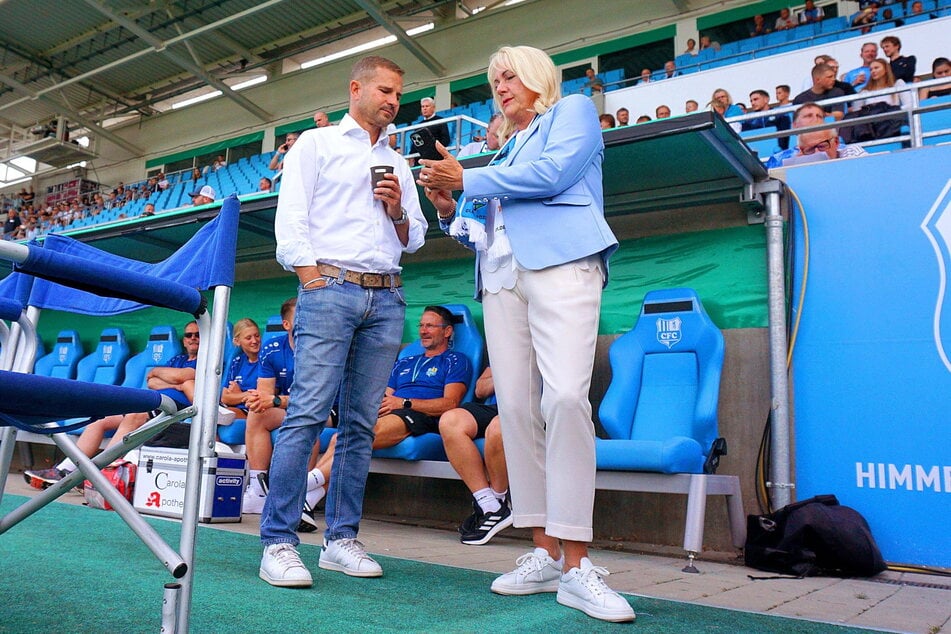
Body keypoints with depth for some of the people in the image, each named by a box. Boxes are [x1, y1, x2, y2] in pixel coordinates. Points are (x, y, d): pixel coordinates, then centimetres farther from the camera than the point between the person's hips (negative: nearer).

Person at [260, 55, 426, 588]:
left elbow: (414, 240, 21)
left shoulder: (398, 164, 23)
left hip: (387, 297, 5)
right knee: (307, 414, -11)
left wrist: (398, 211, 1)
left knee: (361, 422, 3)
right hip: (331, 286, -5)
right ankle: (279, 541, -6)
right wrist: (315, 283, -10)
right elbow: (291, 222, 0)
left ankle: (342, 539, 10)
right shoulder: (315, 144, 10)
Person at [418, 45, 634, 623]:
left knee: (564, 397, -23)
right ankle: (545, 553, 0)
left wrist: (467, 179, 2)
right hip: (502, 276, 7)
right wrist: (450, 209, 10)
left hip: (561, 261, -7)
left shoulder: (573, 110, 15)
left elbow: (551, 175, -5)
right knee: (516, 407, -4)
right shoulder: (505, 149, 31)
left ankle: (576, 564, -20)